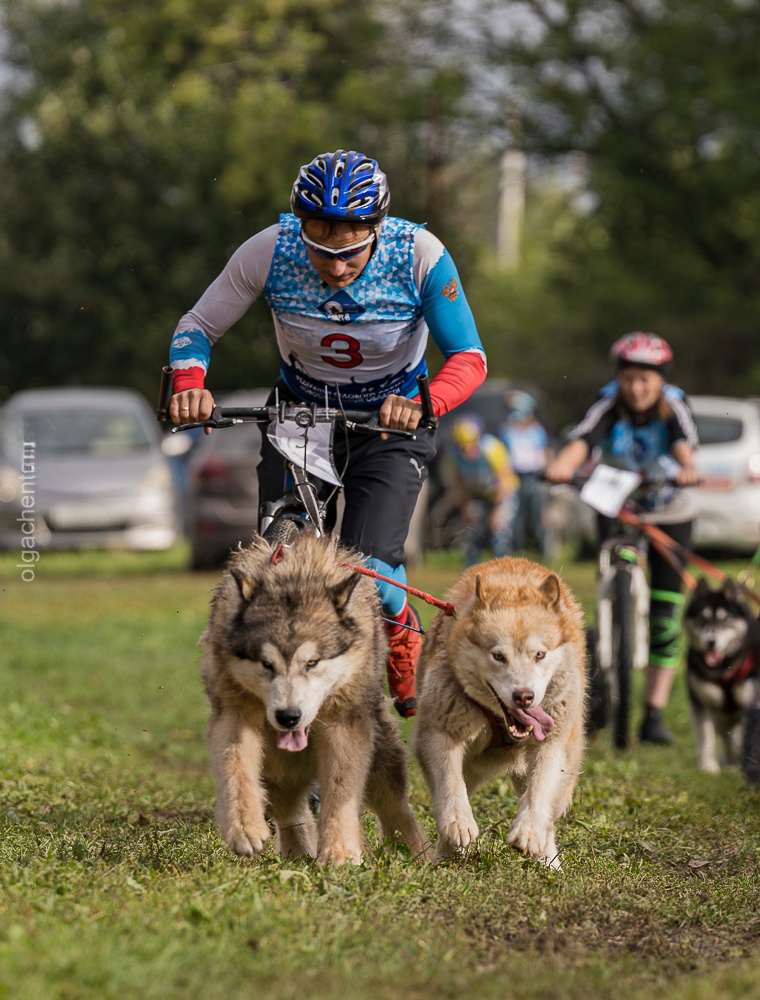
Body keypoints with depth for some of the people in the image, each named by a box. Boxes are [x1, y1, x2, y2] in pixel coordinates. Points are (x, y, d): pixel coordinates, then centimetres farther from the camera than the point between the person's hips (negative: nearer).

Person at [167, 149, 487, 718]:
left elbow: (469, 356, -26)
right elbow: (197, 327, -13)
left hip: (390, 420, -2)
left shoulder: (419, 255, -26)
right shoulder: (270, 251, -23)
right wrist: (189, 385, -34)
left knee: (371, 575, -16)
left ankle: (402, 633, 20)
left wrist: (427, 404, -46)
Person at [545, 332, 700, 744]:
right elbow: (583, 439, -38)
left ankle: (654, 715, -2)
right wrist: (563, 464, -60)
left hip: (669, 513, 0)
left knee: (666, 611, -6)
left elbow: (684, 445, -39)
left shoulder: (674, 406, -19)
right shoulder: (609, 405, -19)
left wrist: (686, 470, -62)